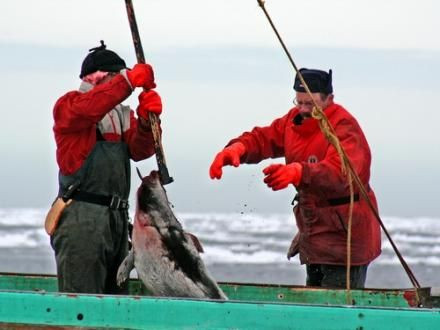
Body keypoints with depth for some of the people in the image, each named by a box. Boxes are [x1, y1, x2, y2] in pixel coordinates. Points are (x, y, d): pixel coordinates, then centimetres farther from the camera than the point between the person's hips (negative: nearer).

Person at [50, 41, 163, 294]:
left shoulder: (122, 114, 21)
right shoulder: (69, 105, 1)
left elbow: (140, 150, 4)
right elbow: (87, 109, -24)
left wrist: (147, 120, -16)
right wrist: (129, 81, -30)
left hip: (117, 216, 8)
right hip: (82, 219, -8)